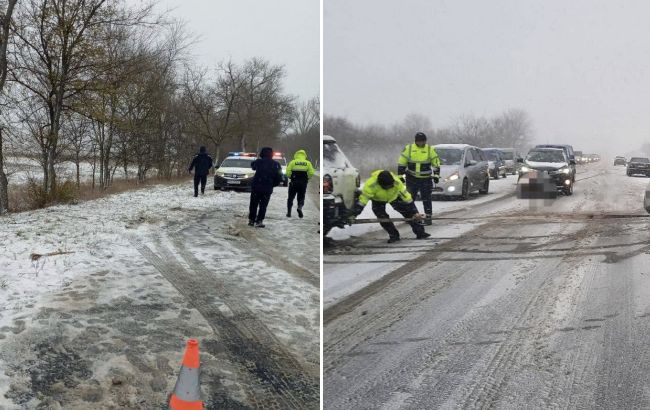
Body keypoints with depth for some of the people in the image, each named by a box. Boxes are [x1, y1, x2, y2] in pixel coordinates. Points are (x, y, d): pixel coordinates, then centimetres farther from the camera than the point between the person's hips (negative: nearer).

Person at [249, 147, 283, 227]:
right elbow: (279, 178, -1)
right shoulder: (275, 164, -1)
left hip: (256, 187, 0)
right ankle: (259, 221, 0)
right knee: (263, 206, 6)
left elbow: (252, 165, 18)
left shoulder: (258, 162, -4)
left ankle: (251, 220, 16)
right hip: (268, 188, 0)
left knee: (253, 204, 12)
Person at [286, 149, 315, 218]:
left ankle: (289, 213, 13)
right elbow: (311, 173, -5)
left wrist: (290, 177, 9)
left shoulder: (293, 162, -1)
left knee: (291, 198, 13)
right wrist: (307, 178, 11)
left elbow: (288, 172, -10)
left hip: (294, 182, -1)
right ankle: (300, 207, -16)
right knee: (301, 198, 13)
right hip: (303, 183, 1)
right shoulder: (308, 163, 3)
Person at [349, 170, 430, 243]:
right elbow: (362, 200, -36)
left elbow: (407, 197, -27)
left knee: (408, 212, -6)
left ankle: (420, 232, 3)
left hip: (394, 197, 1)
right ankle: (394, 235, 0)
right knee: (382, 217, -17)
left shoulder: (397, 182, -36)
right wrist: (354, 215, -37)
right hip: (378, 200, -1)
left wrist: (415, 212, -23)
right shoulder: (371, 184, -41)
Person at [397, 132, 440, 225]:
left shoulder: (430, 149, -1)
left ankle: (428, 216, 5)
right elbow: (401, 163, 5)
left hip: (426, 179, -1)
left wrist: (436, 175, 0)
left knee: (426, 199, -1)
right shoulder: (408, 148, -1)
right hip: (412, 178, 1)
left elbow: (436, 163, 6)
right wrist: (400, 175, 3)